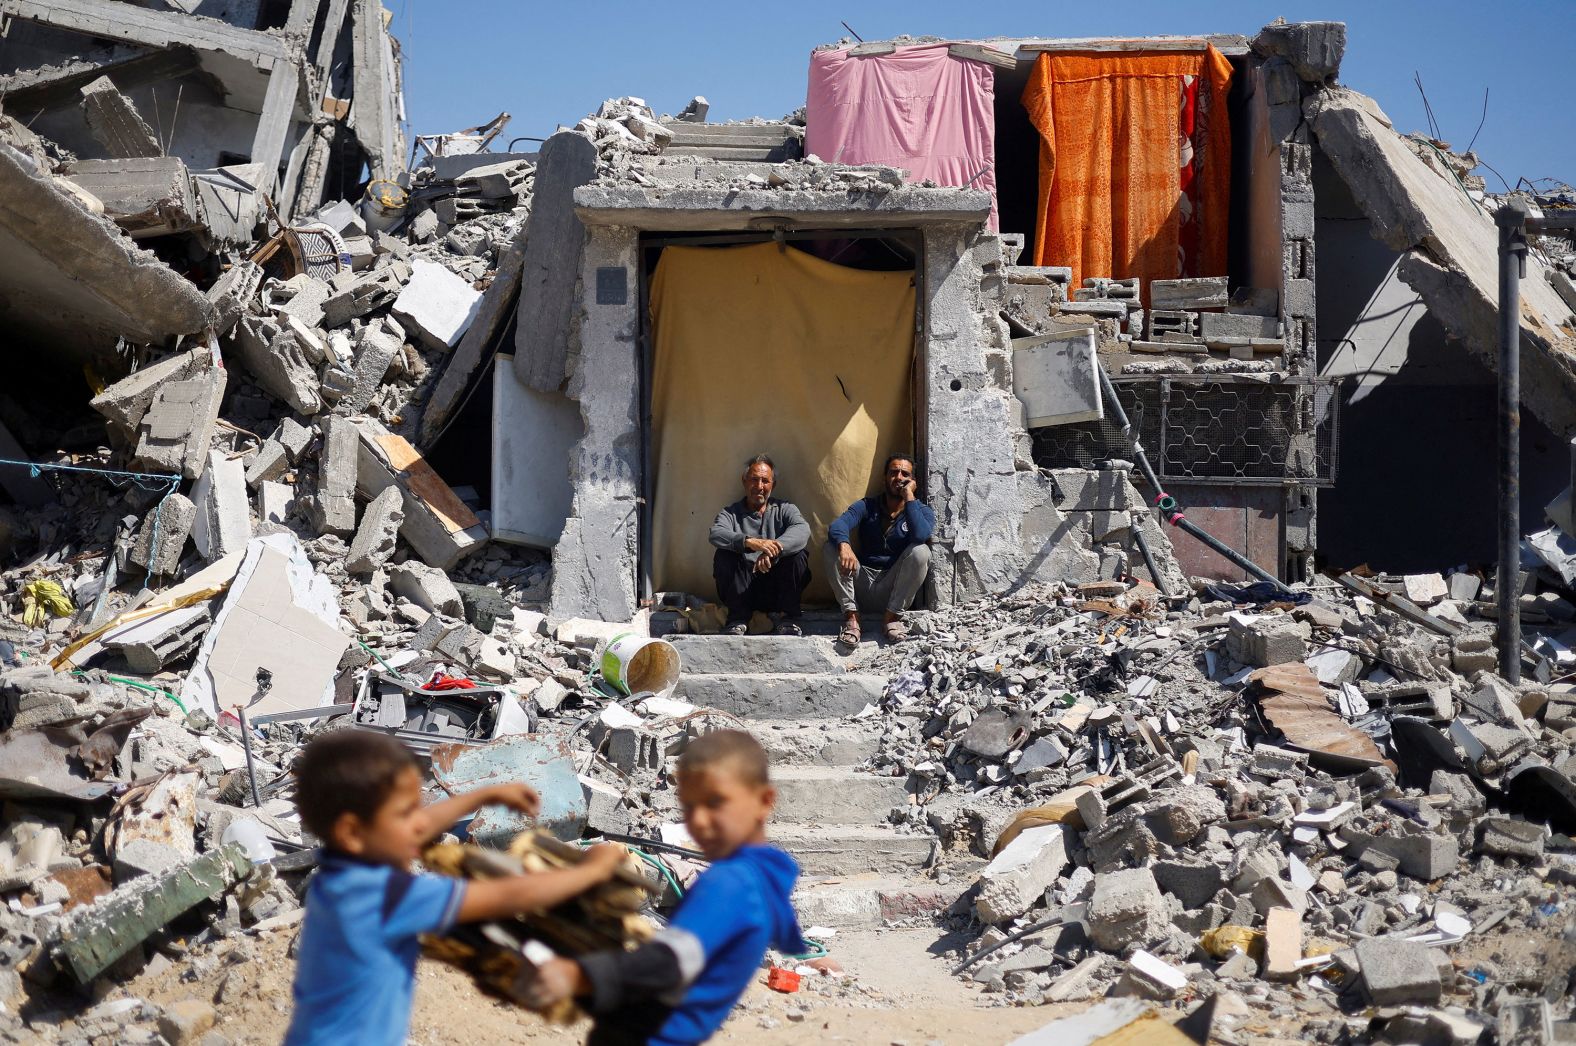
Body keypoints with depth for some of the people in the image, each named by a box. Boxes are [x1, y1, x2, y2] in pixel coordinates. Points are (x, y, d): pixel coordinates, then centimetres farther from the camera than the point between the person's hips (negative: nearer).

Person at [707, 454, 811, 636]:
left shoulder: (784, 510, 10)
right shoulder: (731, 513, 8)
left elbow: (802, 529, -14)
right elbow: (716, 534, -17)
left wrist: (774, 549, -35)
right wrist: (750, 542, -37)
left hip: (777, 588, 0)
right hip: (744, 589, 0)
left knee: (799, 553, -21)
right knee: (723, 555, -22)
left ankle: (788, 618, -16)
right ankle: (738, 619, -18)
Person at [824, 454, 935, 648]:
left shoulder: (922, 511, 3)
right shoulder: (867, 506, 5)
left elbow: (921, 535, -23)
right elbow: (837, 525, -16)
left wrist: (909, 497, -15)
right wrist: (844, 546, -39)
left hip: (894, 588, -1)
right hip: (862, 585, 1)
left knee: (921, 551, -26)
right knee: (833, 546, -20)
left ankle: (893, 617, -17)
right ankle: (851, 616, -23)